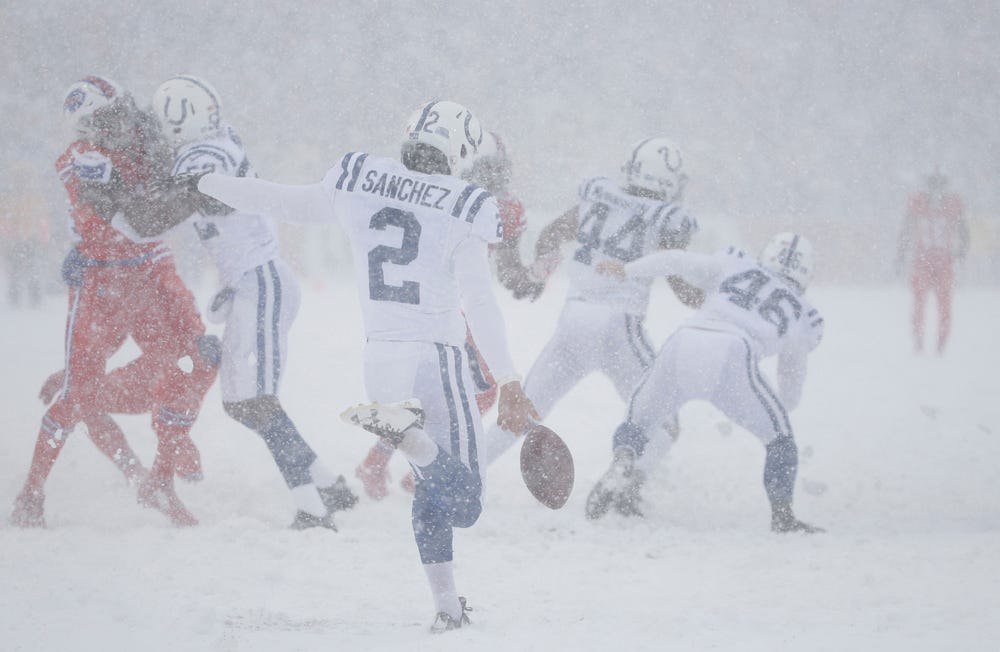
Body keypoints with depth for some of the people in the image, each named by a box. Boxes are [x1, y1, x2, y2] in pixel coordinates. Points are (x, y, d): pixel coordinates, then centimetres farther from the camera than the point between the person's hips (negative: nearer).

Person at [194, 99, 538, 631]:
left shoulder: (357, 184, 3)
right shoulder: (461, 211, -8)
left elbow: (284, 202, 14)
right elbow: (480, 306, -10)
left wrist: (208, 185, 30)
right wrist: (509, 385, -5)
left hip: (379, 357, 6)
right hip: (435, 357, -5)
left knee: (432, 483, 21)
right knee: (461, 501, -6)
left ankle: (446, 606, 17)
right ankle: (402, 427, -33)